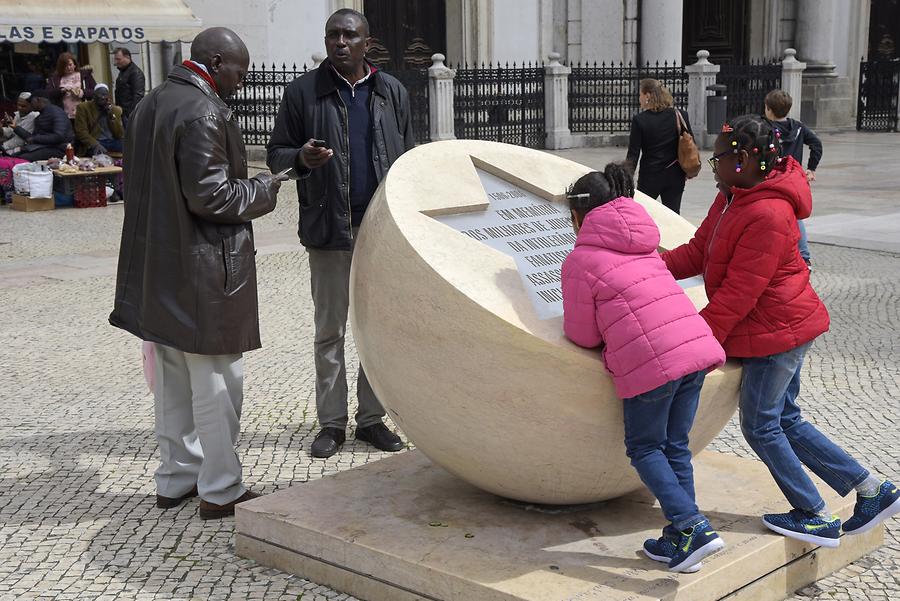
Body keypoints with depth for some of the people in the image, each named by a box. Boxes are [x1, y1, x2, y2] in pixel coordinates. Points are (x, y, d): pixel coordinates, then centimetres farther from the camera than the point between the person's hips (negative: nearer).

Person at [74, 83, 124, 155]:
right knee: (100, 152, -37)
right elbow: (81, 132, -5)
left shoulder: (115, 110, 14)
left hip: (113, 143, 4)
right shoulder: (83, 108, 5)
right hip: (93, 145, -3)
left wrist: (111, 115, -4)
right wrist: (95, 144, -21)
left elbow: (120, 135, 7)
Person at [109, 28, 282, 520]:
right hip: (203, 270, -9)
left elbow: (135, 182, 17)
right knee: (215, 382, 1)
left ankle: (175, 478, 28)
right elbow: (209, 196, -21)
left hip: (157, 266, 9)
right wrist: (262, 190, -6)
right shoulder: (203, 112, -17)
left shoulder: (149, 105, 11)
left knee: (172, 381, 17)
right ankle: (220, 490, 10)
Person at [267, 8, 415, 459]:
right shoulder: (304, 91, 0)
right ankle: (332, 422, 16)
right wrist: (301, 158, -20)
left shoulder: (391, 92, 7)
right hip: (329, 230, -2)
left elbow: (407, 158, 12)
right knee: (329, 331, 6)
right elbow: (276, 155, 3)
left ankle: (372, 417, 19)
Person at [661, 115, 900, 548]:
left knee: (760, 426, 2)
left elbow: (738, 293, -26)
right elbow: (698, 252, 9)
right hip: (780, 328, 10)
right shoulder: (732, 198, 6)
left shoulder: (767, 215, -26)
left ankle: (815, 518, 15)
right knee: (785, 420, 16)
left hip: (777, 331, -10)